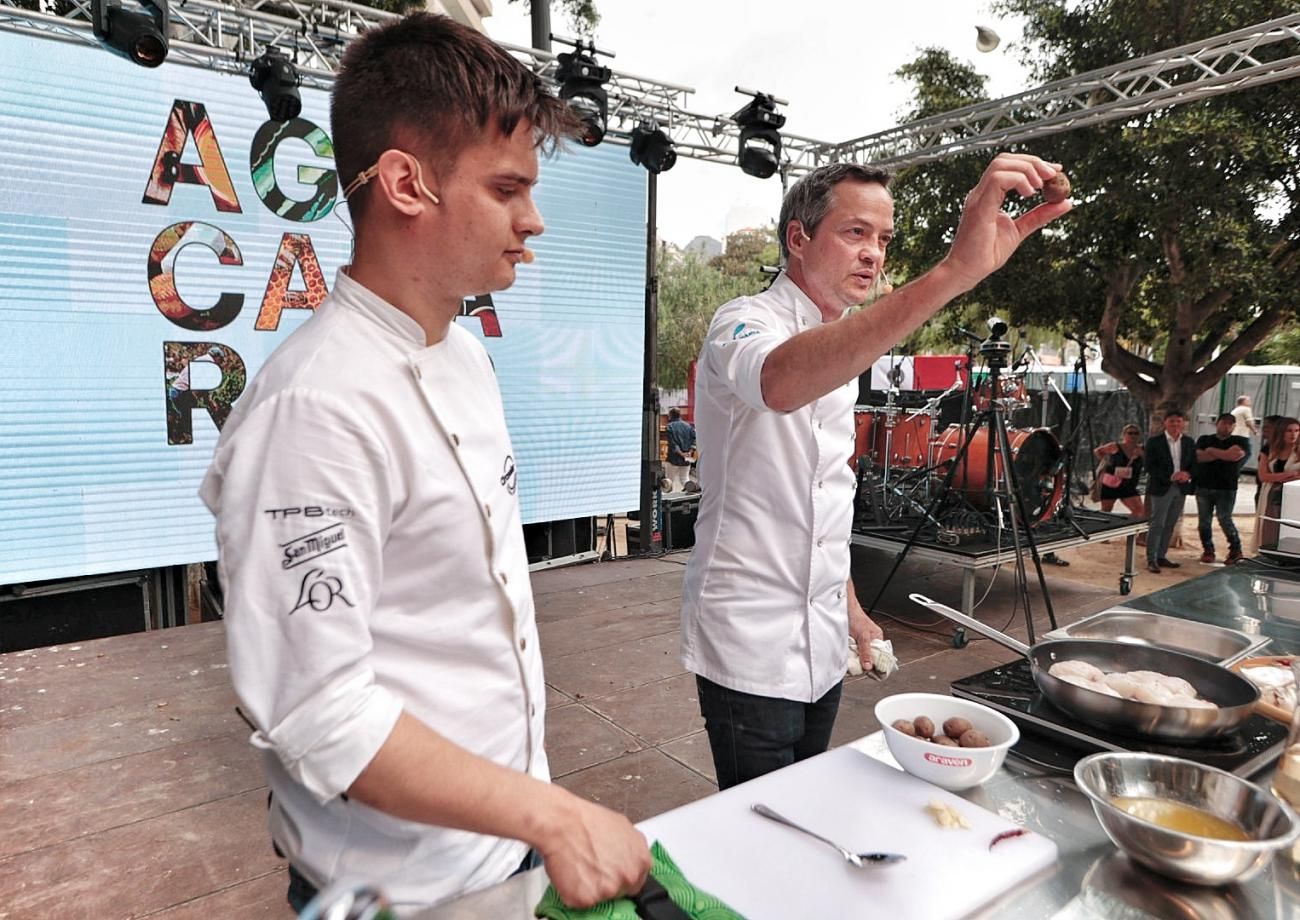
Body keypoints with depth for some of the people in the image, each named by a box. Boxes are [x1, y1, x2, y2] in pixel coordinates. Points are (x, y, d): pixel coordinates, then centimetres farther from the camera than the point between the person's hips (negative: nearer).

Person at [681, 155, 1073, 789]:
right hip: (750, 645, -8)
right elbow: (782, 382, -43)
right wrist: (952, 272, -51)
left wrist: (851, 610, 20)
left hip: (820, 642, 8)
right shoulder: (747, 326, -15)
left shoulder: (841, 353, 13)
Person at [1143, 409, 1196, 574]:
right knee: (1157, 523, -6)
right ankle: (1151, 560, -2)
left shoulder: (1189, 442, 9)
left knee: (1170, 525, 10)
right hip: (1161, 487, -5)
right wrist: (1170, 477, -21)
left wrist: (1187, 474, -13)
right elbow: (1150, 466, -11)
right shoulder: (1154, 441, -6)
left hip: (1181, 488, 5)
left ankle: (1161, 556, 18)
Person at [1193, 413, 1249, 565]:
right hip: (1203, 487, 3)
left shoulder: (1240, 442, 4)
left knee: (1224, 520, -5)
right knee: (1204, 521, 5)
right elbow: (1199, 457, -6)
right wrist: (1223, 454, -9)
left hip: (1226, 489, -3)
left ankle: (1235, 550, 11)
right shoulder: (1204, 440, 10)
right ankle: (1208, 550, 14)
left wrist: (1212, 451, -3)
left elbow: (1234, 455, -16)